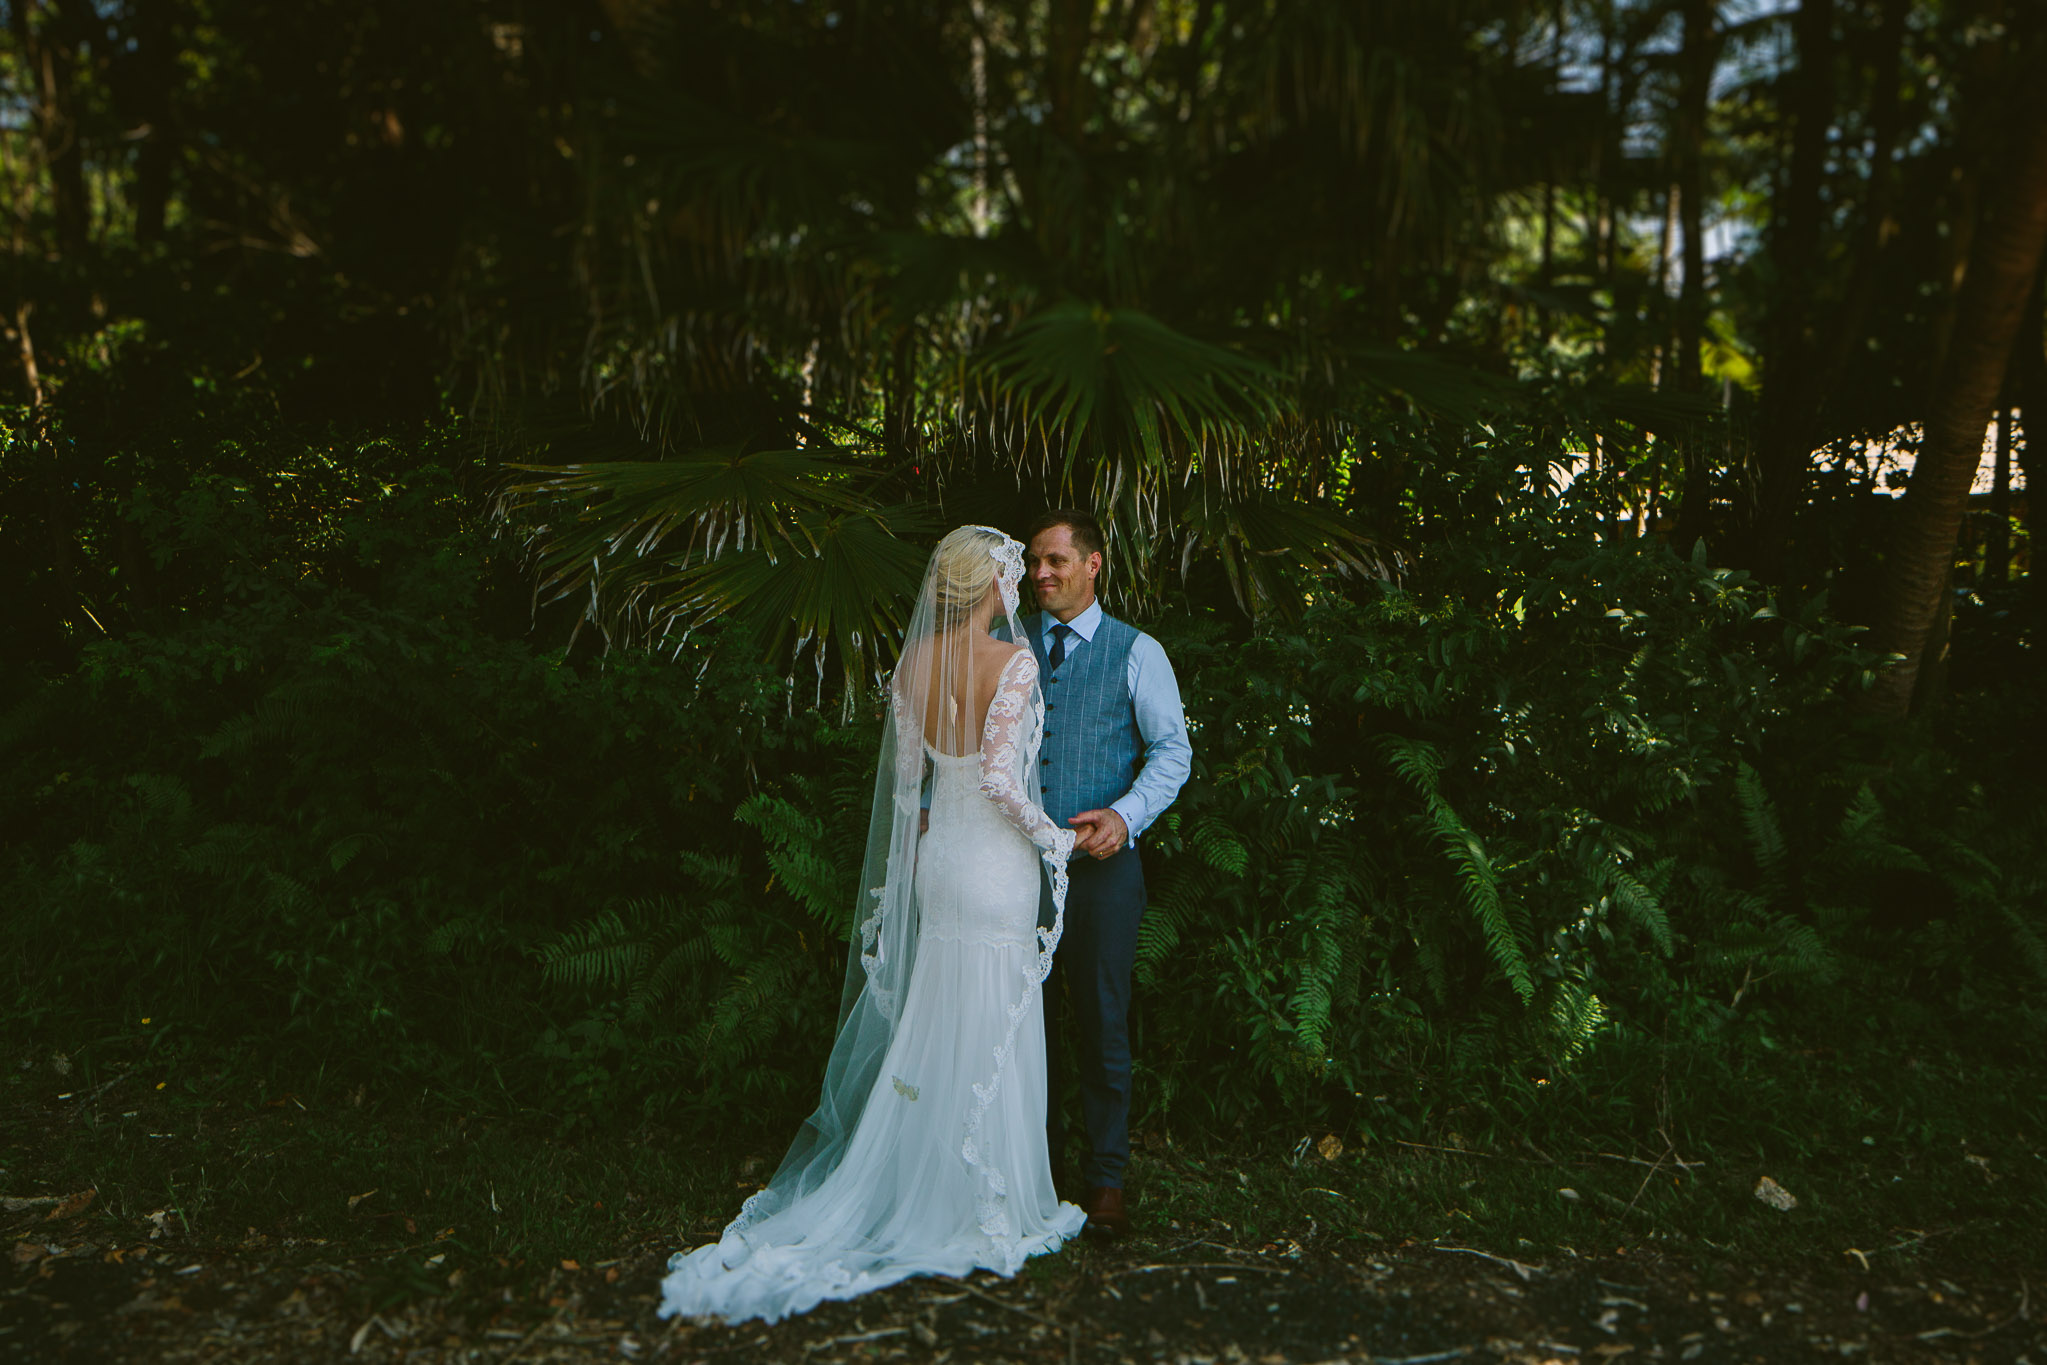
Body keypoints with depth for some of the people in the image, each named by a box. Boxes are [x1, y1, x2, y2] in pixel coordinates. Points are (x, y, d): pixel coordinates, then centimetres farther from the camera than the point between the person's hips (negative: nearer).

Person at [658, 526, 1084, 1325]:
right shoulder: (1013, 662, -17)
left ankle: (925, 1191, 27)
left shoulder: (915, 660, 2)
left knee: (935, 1026, 17)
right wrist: (1050, 837, -6)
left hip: (936, 856, 6)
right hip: (995, 865, -6)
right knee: (991, 1035, 4)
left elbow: (905, 770, 8)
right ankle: (984, 1209, 16)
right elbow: (999, 777, -21)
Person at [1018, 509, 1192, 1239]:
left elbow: (1172, 748, -1)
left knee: (1102, 1023, 3)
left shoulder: (1136, 652, 3)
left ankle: (1106, 1179, 17)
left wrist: (1127, 813, -17)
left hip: (1102, 862, -2)